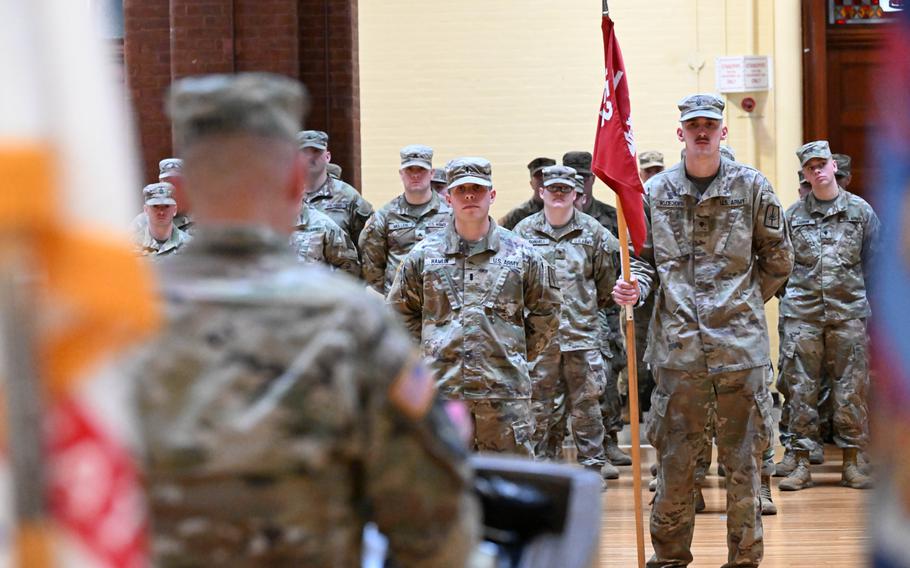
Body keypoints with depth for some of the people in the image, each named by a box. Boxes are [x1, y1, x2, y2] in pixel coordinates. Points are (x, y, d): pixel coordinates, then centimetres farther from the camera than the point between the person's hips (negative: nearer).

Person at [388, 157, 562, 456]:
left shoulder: (521, 253, 6)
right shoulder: (423, 254, 6)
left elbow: (546, 311, 15)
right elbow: (400, 311, 16)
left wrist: (519, 354, 10)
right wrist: (428, 352, 8)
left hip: (505, 390, 0)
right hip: (442, 390, 0)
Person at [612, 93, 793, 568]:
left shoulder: (751, 186, 2)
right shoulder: (657, 191, 5)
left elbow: (778, 259, 9)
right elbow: (646, 257, 12)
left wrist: (743, 304, 7)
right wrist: (634, 287, -8)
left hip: (740, 345, -1)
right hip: (677, 346, 1)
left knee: (743, 461, 5)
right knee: (673, 460, 5)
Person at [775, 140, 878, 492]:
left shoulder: (861, 211, 7)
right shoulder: (793, 214, 8)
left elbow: (874, 263, 8)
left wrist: (874, 305, 4)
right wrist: (788, 299, 8)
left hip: (849, 311, 0)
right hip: (801, 314, 1)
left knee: (851, 388, 1)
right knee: (800, 389, 0)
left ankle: (851, 463, 9)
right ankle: (801, 464, 4)